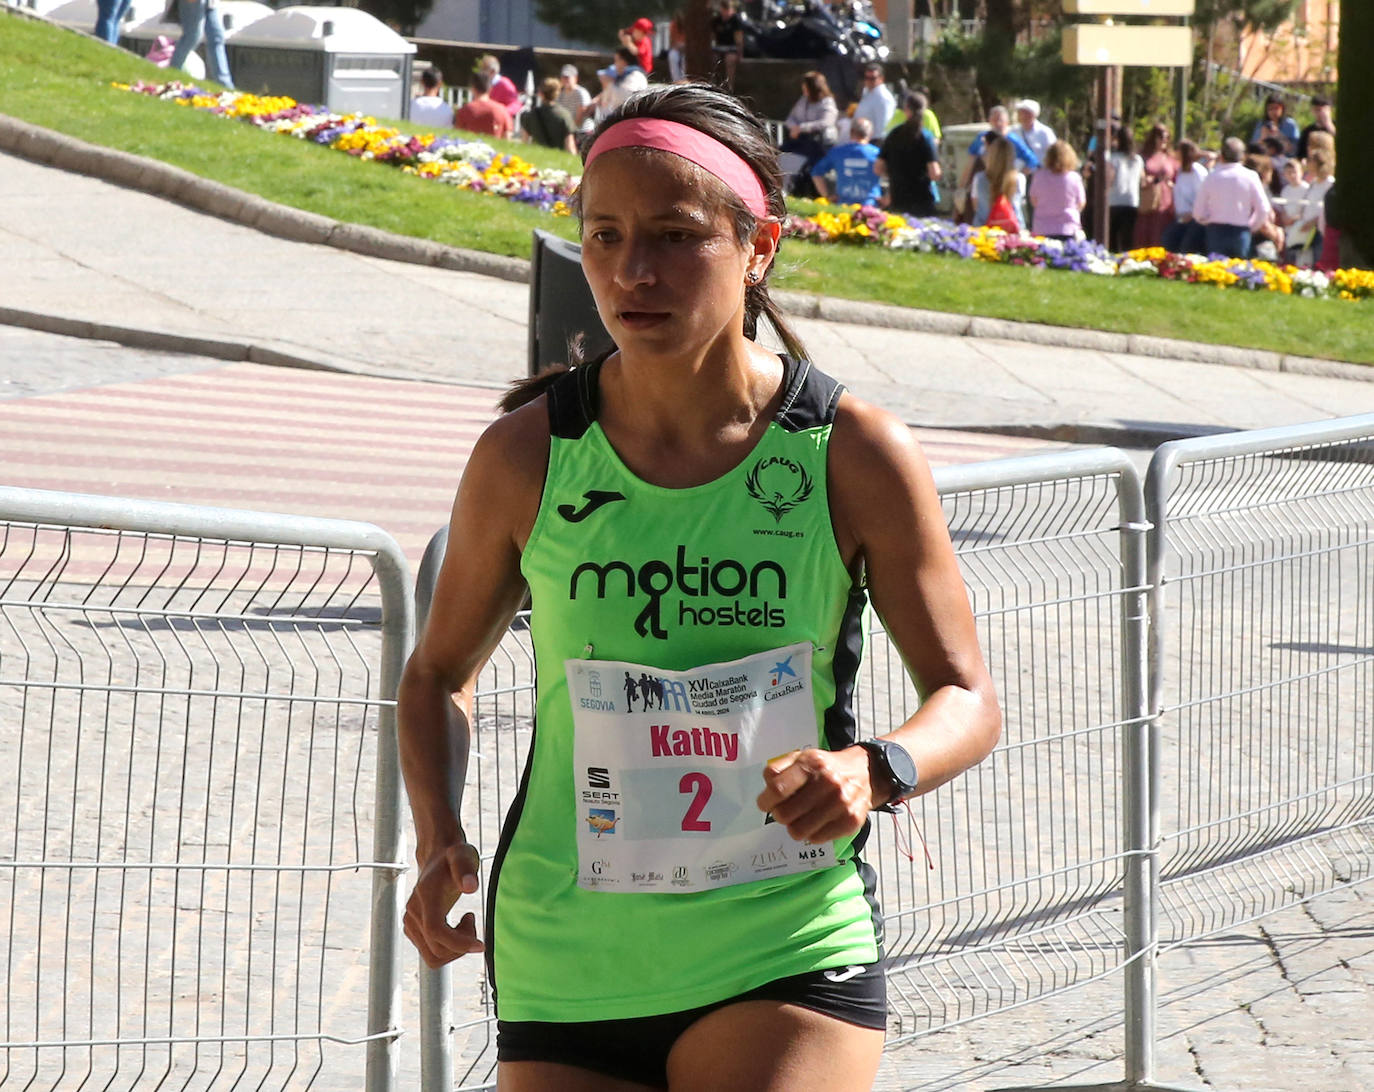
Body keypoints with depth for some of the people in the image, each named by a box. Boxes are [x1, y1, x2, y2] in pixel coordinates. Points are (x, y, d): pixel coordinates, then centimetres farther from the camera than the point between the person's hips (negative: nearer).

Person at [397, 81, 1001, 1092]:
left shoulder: (856, 455, -5)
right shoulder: (526, 454, -1)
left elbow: (967, 698, 3)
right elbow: (440, 672, 14)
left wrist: (874, 770, -19)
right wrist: (440, 844, -4)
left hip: (788, 961, -2)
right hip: (565, 962, 2)